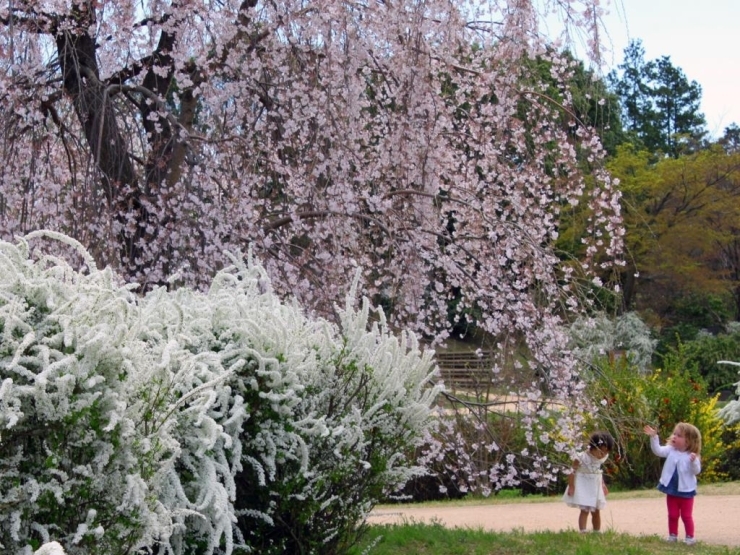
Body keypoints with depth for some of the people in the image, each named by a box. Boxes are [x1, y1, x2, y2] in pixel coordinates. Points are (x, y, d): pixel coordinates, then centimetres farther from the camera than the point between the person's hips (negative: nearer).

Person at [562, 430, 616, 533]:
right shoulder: (581, 458, -23)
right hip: (583, 486, -6)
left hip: (595, 486, 6)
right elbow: (572, 472, -16)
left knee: (596, 511, 11)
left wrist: (603, 485, 14)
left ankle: (597, 533, 20)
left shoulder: (602, 457, -3)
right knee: (585, 510, -12)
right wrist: (571, 486, -17)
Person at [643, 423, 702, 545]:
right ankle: (672, 535, 22)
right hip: (671, 490, 3)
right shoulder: (670, 450, -4)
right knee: (673, 515, 12)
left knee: (686, 516, 6)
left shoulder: (692, 455, -12)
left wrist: (694, 461, -34)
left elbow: (697, 471, -15)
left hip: (686, 491, -3)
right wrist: (654, 437, -28)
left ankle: (690, 537, 17)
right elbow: (658, 450, -16)